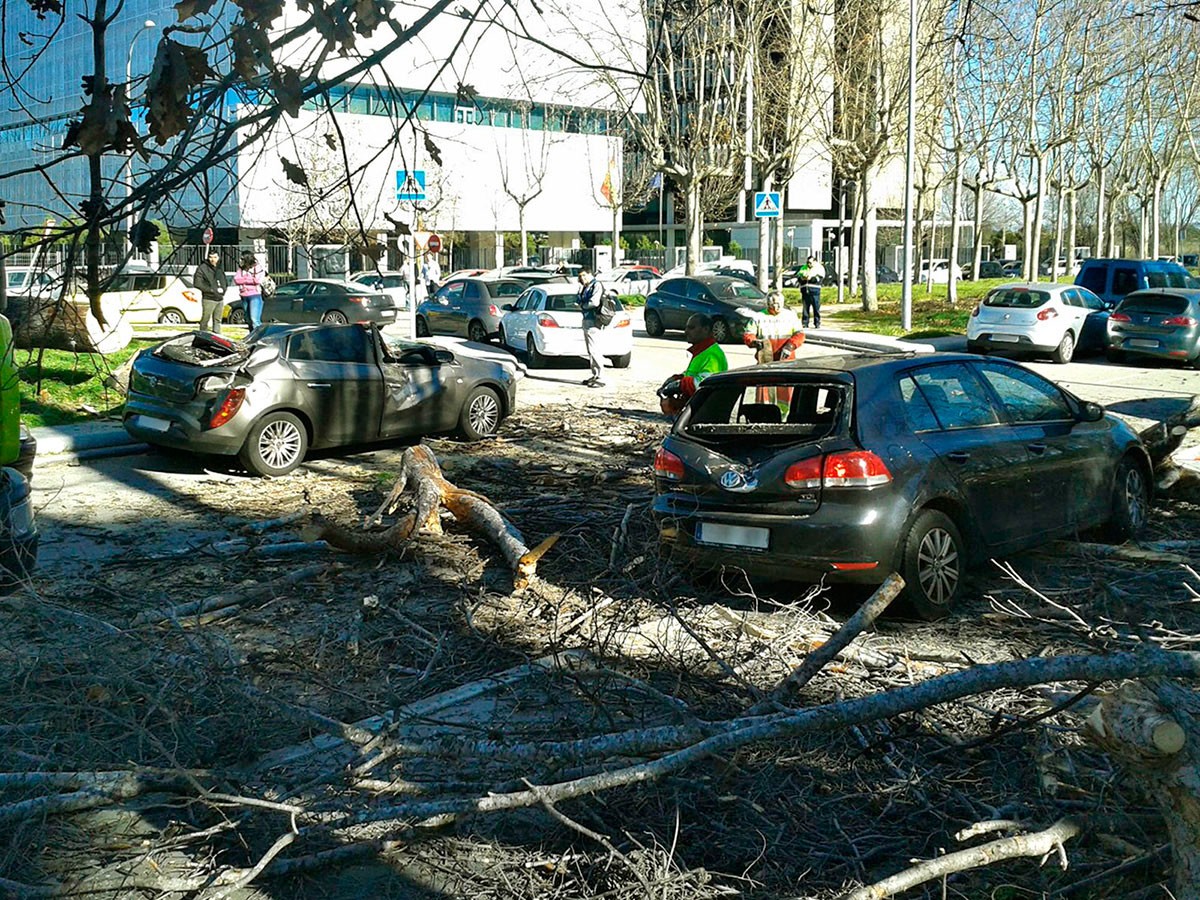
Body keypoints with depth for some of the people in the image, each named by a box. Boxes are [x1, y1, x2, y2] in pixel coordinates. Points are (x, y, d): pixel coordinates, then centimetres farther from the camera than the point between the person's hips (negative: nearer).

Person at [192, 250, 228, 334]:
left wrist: (223, 289, 0)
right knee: (205, 320, -2)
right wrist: (211, 290, -16)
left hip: (220, 299, 6)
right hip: (209, 299, -6)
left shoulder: (220, 269, 14)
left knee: (217, 321, 11)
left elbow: (226, 282, 23)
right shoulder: (202, 268, -6)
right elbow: (197, 283, -13)